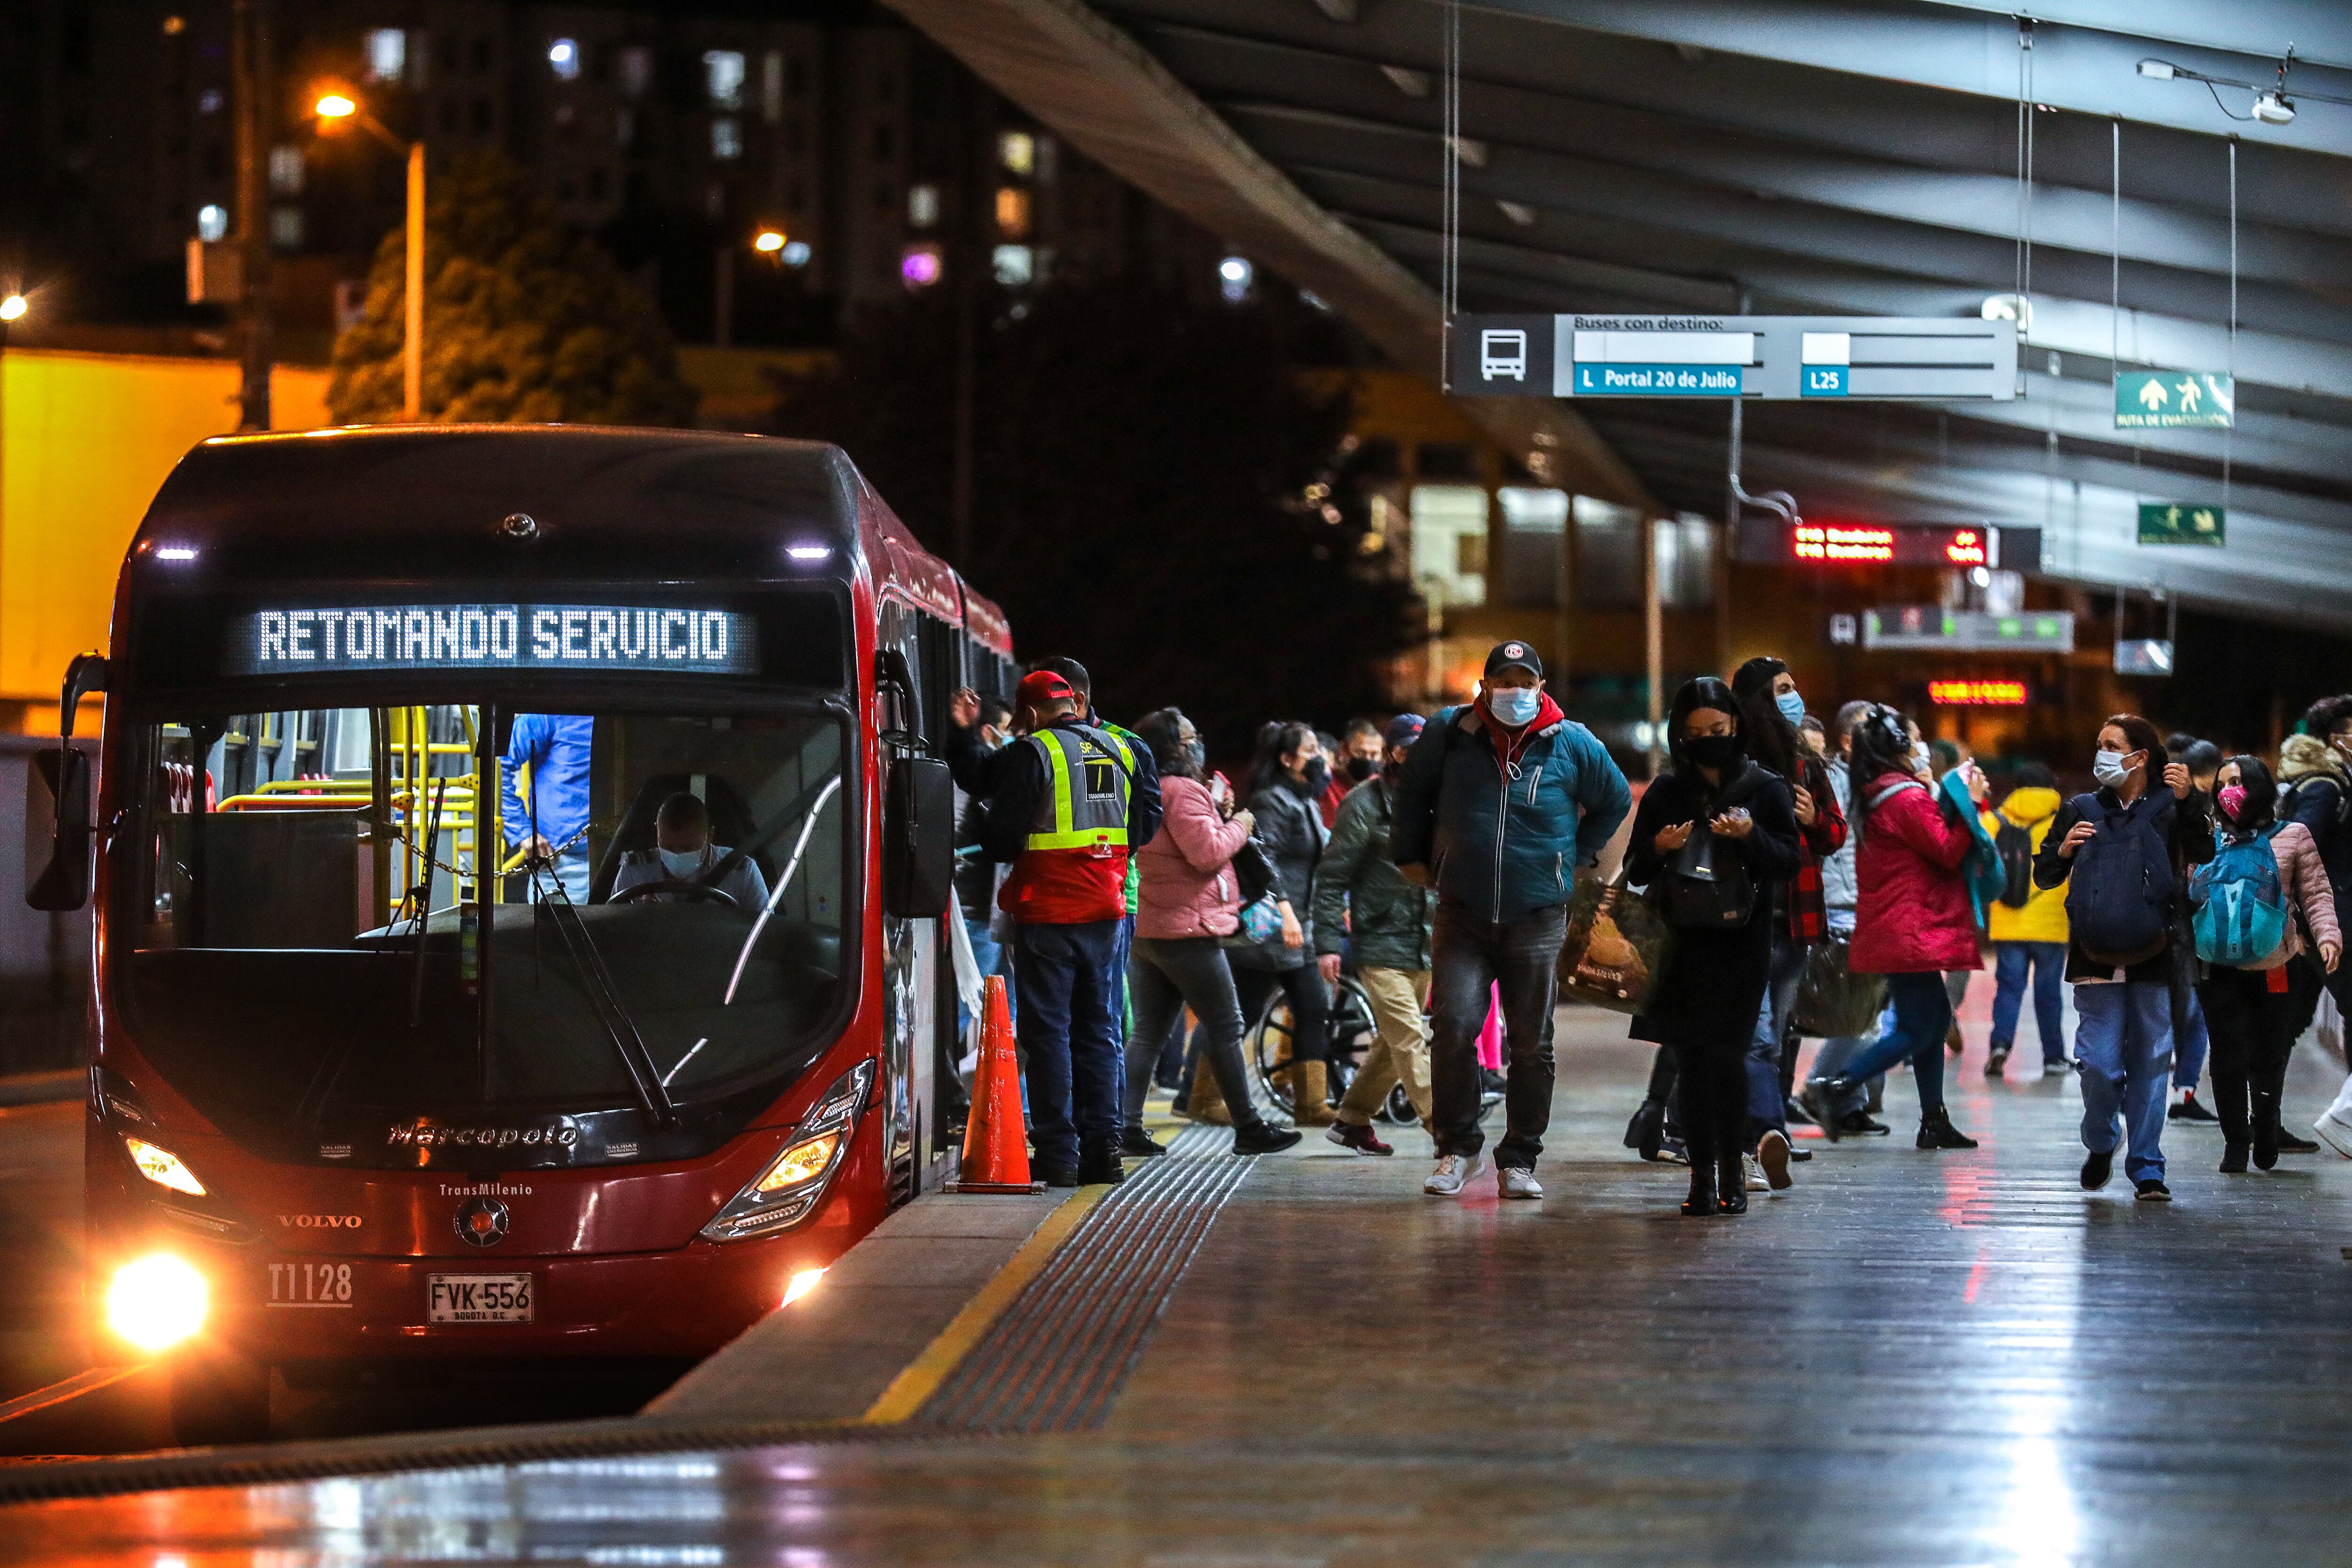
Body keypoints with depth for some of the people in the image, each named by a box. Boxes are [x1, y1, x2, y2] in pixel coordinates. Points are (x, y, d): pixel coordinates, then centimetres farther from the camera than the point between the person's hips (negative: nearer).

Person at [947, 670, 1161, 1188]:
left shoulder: (1032, 753, -10)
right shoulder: (1125, 752, 8)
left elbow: (1003, 835, -9)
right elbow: (1148, 824, 15)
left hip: (1047, 915, -5)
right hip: (1106, 911, 5)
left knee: (1048, 1031, 1)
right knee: (1099, 1029, 12)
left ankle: (1057, 1154, -1)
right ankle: (1103, 1145, 8)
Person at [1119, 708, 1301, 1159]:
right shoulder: (1182, 791, -14)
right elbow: (1208, 852, -22)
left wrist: (1214, 813, 13)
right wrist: (1238, 826, -5)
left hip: (1146, 931, 9)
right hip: (1188, 929, -9)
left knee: (1148, 1032, 7)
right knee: (1225, 1026, -1)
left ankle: (1127, 1126, 0)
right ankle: (1248, 1128, 2)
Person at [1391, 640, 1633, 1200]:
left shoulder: (1572, 744, 2)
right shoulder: (1448, 734, 2)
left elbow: (1616, 799, 19)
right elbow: (1412, 794, 20)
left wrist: (1575, 856, 15)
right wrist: (1411, 856, 18)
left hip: (1537, 917, 0)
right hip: (1462, 916, 0)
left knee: (1531, 1043, 3)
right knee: (1453, 1027, -13)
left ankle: (1519, 1160, 13)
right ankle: (1458, 1148, 2)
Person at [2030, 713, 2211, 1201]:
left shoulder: (2168, 809, 4)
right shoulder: (2082, 811, 10)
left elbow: (2203, 856, -13)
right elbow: (2043, 876, 15)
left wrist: (2189, 802, -24)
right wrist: (2062, 851, -5)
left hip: (2152, 959, -1)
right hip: (2096, 959, 1)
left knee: (2150, 1065, 1)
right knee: (2099, 1064, -4)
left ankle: (2147, 1167, 9)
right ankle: (2099, 1147, 22)